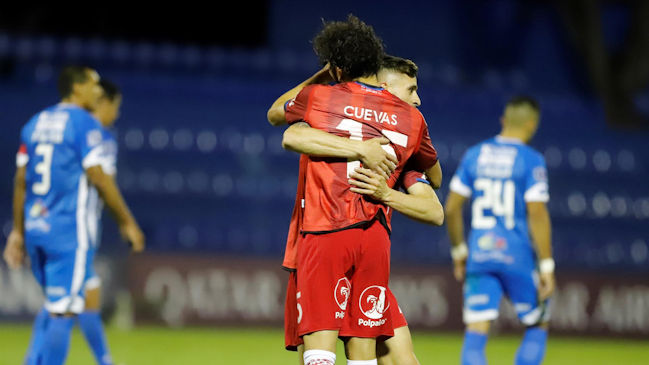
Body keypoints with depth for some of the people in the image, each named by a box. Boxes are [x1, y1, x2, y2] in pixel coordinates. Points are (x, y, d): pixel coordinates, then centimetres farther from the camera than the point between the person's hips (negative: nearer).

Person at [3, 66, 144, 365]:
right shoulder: (84, 124, -8)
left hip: (34, 228, 7)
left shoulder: (36, 123, 13)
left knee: (54, 304, 20)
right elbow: (98, 177, -14)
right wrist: (127, 222, -7)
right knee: (62, 310, -4)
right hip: (69, 229, -7)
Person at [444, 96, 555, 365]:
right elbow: (536, 214, -12)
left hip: (479, 255, 3)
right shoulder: (531, 161, -6)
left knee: (476, 333, -1)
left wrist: (459, 251, 21)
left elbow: (452, 208, 9)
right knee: (538, 326, 13)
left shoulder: (474, 155, 7)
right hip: (517, 255, -3)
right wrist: (546, 266, -9)